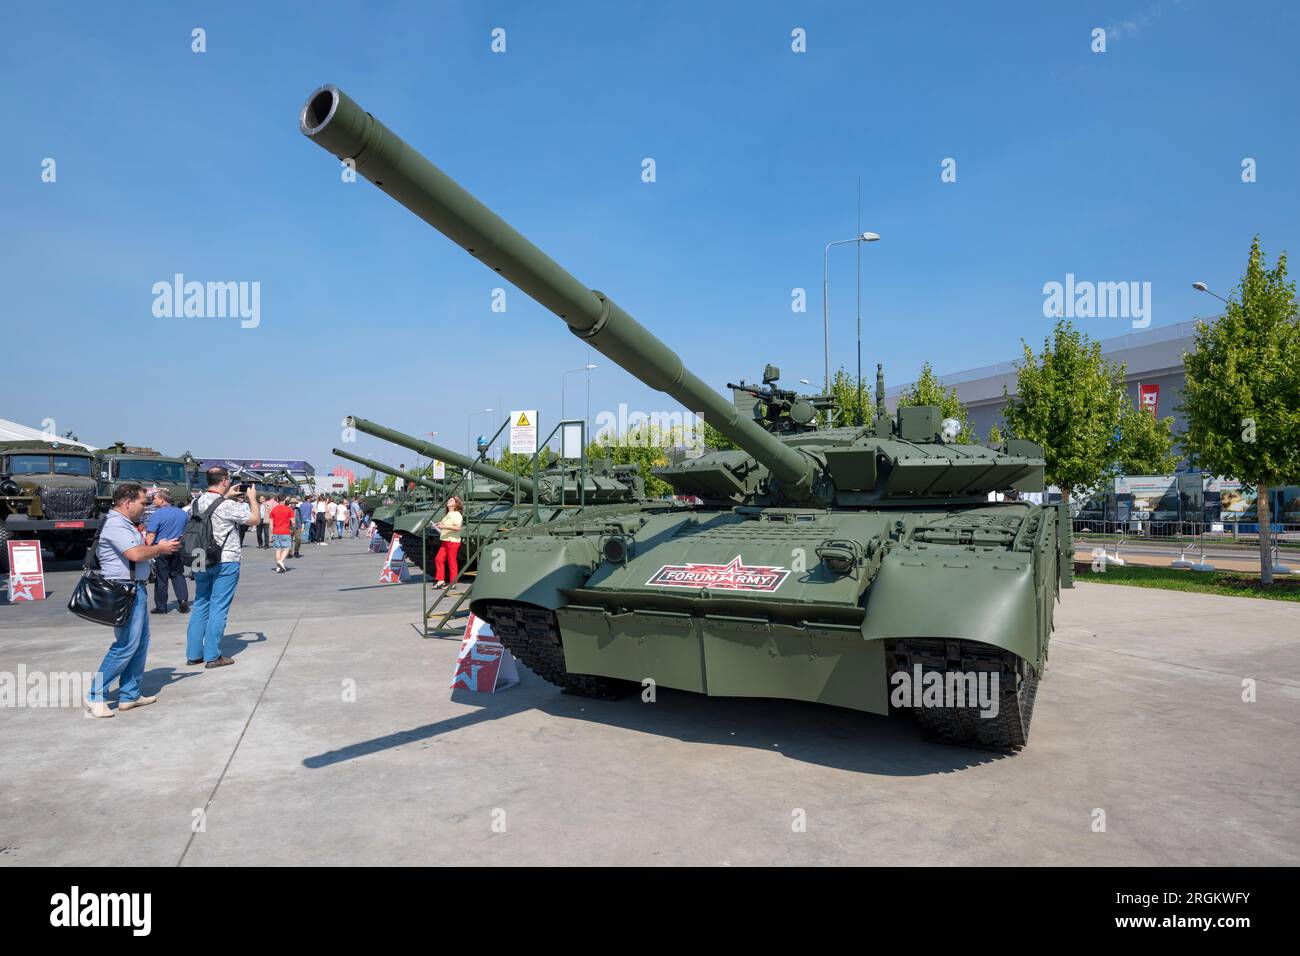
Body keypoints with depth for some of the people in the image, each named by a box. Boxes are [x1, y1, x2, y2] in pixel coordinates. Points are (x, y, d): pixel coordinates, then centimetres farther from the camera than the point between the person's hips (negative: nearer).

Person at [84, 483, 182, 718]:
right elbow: (136, 554, -25)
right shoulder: (115, 525, -15)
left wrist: (160, 547, 6)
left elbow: (139, 553, 20)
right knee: (126, 645, -8)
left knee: (141, 643, 13)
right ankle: (95, 696, 1)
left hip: (135, 589, 11)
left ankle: (129, 694, 19)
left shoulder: (125, 524, 18)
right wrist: (159, 548, -9)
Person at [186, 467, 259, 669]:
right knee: (218, 608, 0)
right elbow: (255, 519, -8)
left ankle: (193, 654, 18)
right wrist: (252, 498, 4)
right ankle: (212, 656, 4)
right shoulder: (228, 506, -18)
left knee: (200, 606, 14)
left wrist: (226, 496, 23)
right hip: (225, 562, -7)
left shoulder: (198, 502, 3)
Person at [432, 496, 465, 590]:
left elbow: (457, 527, -22)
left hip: (453, 541, -9)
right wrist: (439, 525, 14)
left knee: (452, 562, -5)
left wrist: (444, 526, -24)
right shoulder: (447, 515, 20)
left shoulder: (456, 514, -8)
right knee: (438, 559, 1)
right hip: (444, 541, 9)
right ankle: (440, 580, 7)